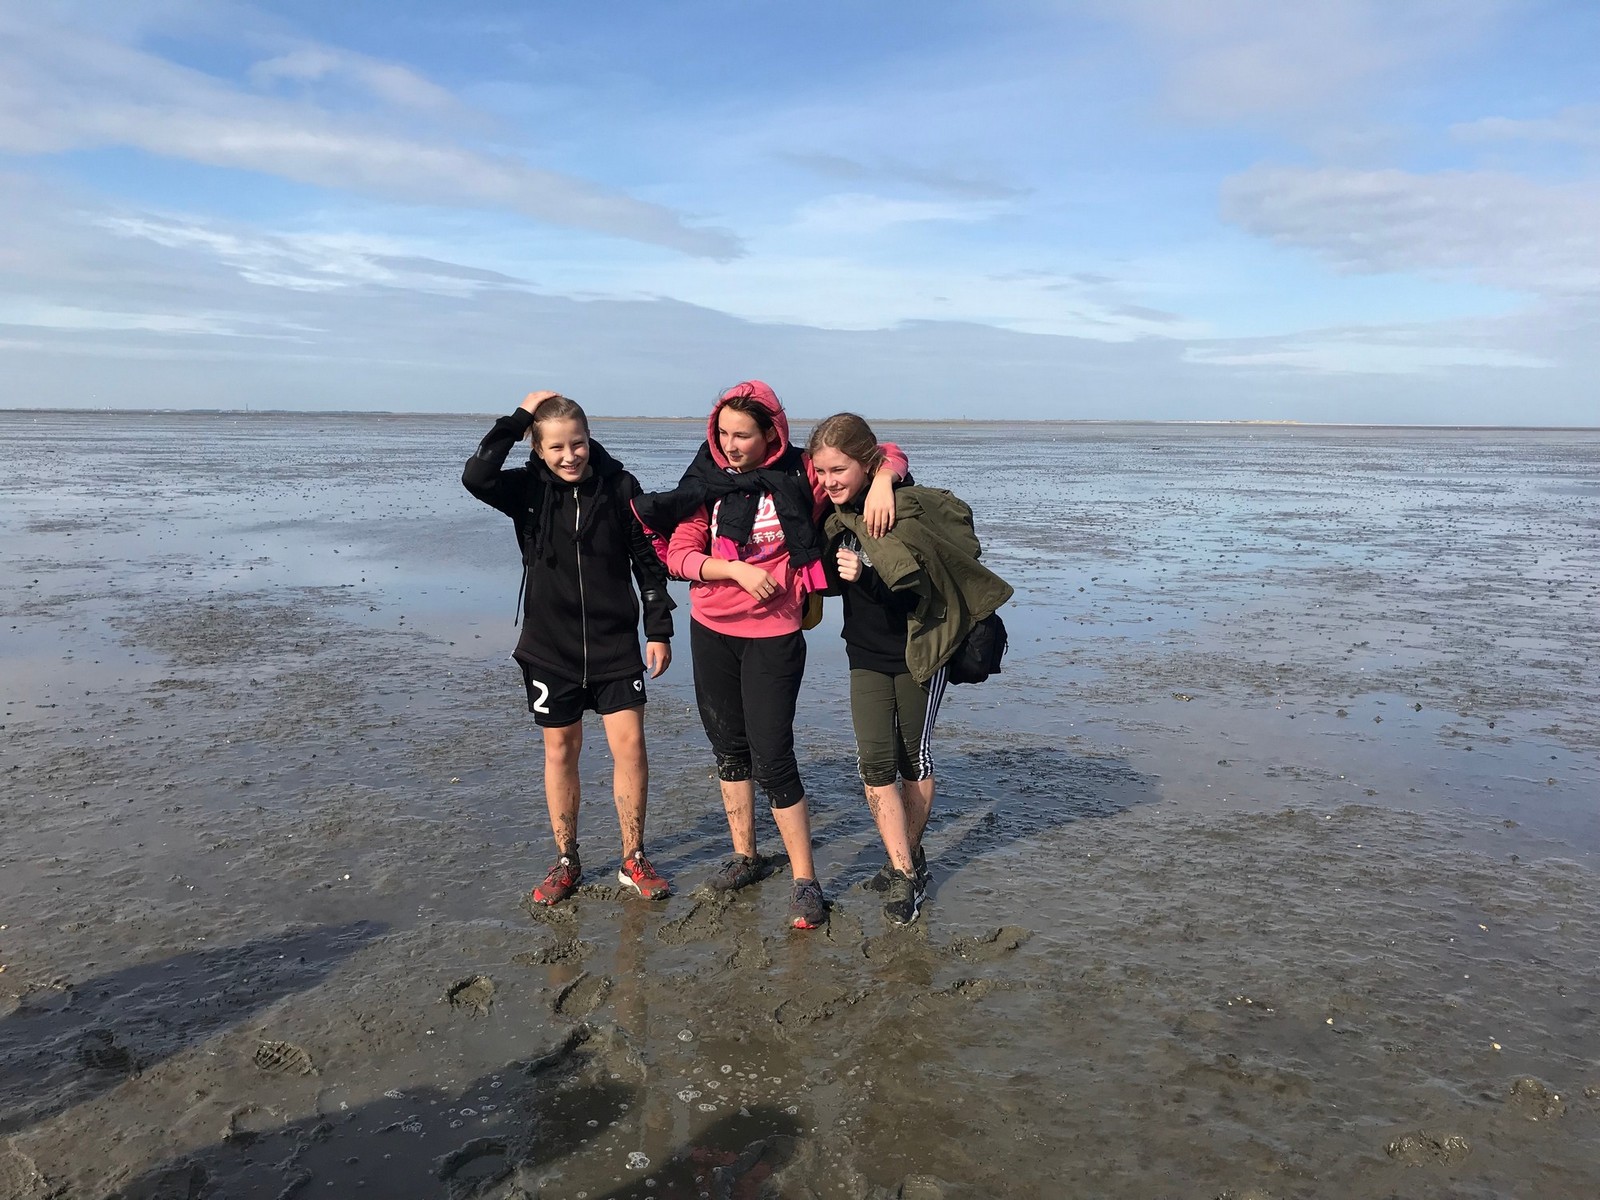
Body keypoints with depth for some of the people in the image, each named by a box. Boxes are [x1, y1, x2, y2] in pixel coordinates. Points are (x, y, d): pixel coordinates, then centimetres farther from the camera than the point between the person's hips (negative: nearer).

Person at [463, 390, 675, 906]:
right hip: (550, 645, 1)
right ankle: (566, 862, 25)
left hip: (615, 644, 0)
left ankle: (633, 859, 14)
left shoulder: (619, 486, -6)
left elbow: (648, 561, 1)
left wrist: (659, 630, -1)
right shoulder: (529, 489, -4)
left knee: (630, 745, -3)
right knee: (560, 749, 10)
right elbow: (476, 476, -26)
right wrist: (518, 418, -21)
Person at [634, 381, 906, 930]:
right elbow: (679, 554, -6)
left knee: (772, 758, -7)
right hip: (711, 631, 4)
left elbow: (887, 453, -1)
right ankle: (744, 855, 34)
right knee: (729, 747, 16)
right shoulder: (706, 480, -2)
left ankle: (805, 881, 6)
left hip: (773, 635, -4)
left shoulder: (803, 474, -8)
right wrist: (738, 569, -19)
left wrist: (881, 482, -23)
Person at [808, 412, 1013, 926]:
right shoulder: (837, 514, 0)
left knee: (913, 757, 10)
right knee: (873, 762, -4)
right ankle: (904, 872, 5)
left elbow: (916, 589, -22)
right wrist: (833, 571, -4)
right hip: (866, 654, 5)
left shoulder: (905, 507, -19)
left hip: (917, 652, -5)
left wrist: (867, 577, -35)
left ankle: (910, 855, 30)